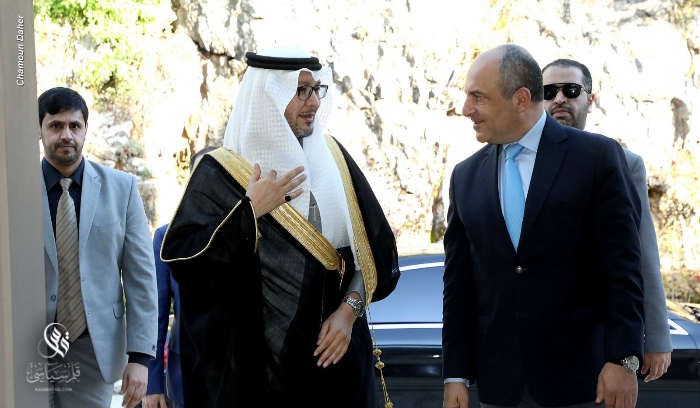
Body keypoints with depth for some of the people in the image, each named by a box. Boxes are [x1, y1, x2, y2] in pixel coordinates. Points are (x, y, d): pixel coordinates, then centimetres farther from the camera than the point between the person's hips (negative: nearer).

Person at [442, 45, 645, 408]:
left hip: (578, 376, -3)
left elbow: (623, 268, -7)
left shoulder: (597, 156, -4)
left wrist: (623, 359, -13)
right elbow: (458, 283, 8)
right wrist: (456, 376, 4)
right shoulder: (466, 176, 9)